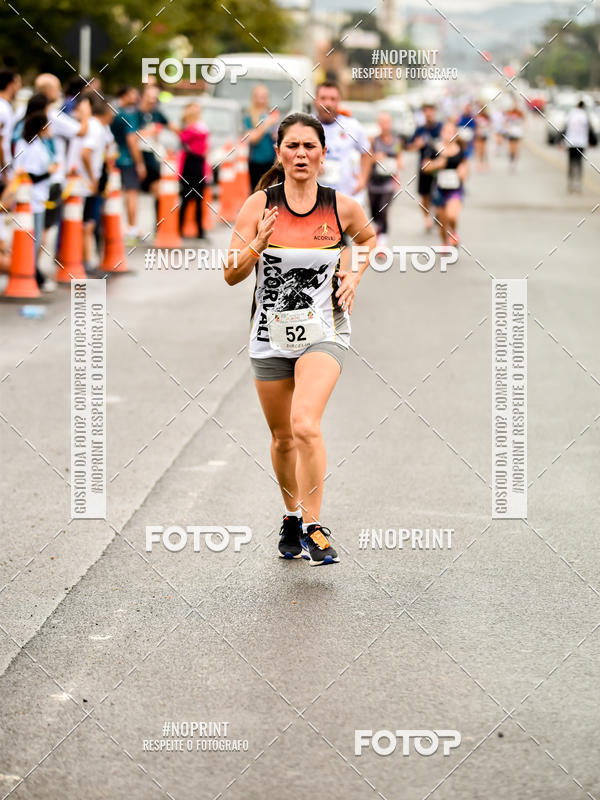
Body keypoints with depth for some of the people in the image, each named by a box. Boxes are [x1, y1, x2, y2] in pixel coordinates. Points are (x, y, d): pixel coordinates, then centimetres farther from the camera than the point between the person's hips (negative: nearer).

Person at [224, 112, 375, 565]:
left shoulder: (342, 207, -4)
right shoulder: (260, 205, -6)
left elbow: (370, 240, 19)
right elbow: (231, 275, -6)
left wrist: (354, 277, 3)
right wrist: (257, 244, -23)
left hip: (323, 332, -2)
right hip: (271, 335, 2)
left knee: (305, 425, -23)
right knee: (283, 437, 13)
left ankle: (314, 528, -13)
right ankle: (292, 516, 37)